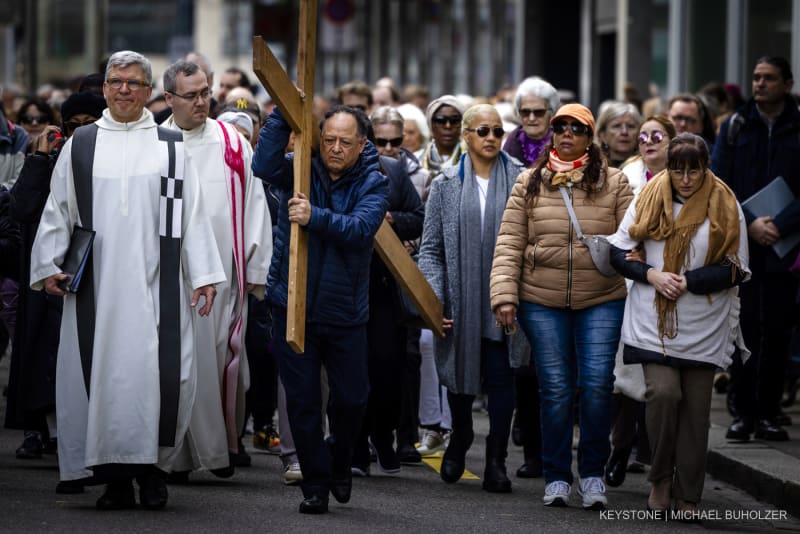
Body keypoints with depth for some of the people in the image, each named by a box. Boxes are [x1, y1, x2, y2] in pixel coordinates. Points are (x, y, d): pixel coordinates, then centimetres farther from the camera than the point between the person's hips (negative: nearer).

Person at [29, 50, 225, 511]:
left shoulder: (171, 148, 8)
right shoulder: (79, 146, 10)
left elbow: (193, 215, 6)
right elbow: (57, 210, 11)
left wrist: (203, 276, 1)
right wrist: (50, 266, 2)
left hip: (155, 283, -1)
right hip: (95, 283, 1)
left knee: (159, 369, -10)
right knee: (102, 371, -2)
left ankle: (152, 468, 3)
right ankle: (115, 478, 3)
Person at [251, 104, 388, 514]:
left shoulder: (372, 184, -3)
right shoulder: (300, 170, 1)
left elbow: (361, 227, -21)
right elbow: (264, 166, -20)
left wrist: (316, 217, -36)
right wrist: (283, 113, -23)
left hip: (345, 314, 0)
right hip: (292, 307, 0)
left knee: (352, 399, 7)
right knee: (302, 402, 3)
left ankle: (339, 460, 36)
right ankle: (315, 484, 15)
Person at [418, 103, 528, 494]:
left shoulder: (522, 181, 2)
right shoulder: (446, 185, 6)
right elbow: (430, 248, 6)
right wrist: (433, 299, -5)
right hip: (460, 302, 2)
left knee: (501, 377, -7)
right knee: (460, 375, 12)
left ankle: (496, 461, -1)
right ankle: (460, 440, 37)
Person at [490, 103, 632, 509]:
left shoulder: (614, 183, 5)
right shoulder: (529, 183, 6)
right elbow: (509, 244, 3)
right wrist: (504, 296, -5)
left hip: (602, 300, 0)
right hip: (541, 302, 1)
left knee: (597, 384, -7)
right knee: (555, 388, 1)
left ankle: (593, 474, 7)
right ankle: (556, 477, 12)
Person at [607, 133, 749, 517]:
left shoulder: (725, 207, 0)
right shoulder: (649, 200, 3)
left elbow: (736, 270, -3)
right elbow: (618, 254, 4)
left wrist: (687, 281, -15)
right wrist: (652, 275, -13)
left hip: (704, 325, 0)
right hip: (654, 322, 0)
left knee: (695, 406, 2)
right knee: (663, 392, -16)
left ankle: (687, 496, 10)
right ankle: (661, 478, 4)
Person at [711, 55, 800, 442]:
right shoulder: (734, 128, 8)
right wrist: (750, 223, -12)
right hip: (740, 246, 1)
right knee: (743, 327, -2)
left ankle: (768, 412, 8)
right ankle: (743, 411, 3)